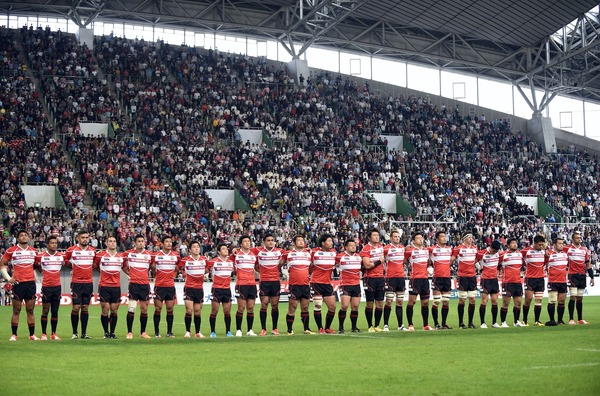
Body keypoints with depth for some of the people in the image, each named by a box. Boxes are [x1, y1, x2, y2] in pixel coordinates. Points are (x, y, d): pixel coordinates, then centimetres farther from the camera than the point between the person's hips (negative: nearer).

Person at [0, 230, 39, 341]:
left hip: (31, 283, 4)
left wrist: (36, 276, 14)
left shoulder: (33, 251, 13)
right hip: (18, 283, -4)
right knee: (16, 311, -2)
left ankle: (32, 335, 7)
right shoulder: (11, 250, 0)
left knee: (30, 310, 5)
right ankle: (14, 335, 1)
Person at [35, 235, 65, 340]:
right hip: (46, 287, -3)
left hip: (57, 287, 3)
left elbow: (65, 264, 23)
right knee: (45, 311, -1)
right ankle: (44, 334, 5)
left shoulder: (61, 256, 6)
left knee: (55, 312, 4)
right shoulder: (41, 256, -1)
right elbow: (36, 266, 12)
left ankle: (54, 334, 9)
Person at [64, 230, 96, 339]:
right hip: (76, 283, -3)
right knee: (76, 307, -6)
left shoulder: (92, 251, 10)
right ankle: (75, 333, 2)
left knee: (85, 308, 5)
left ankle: (84, 333, 10)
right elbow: (65, 262, 9)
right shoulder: (71, 250, -2)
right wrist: (74, 267, 6)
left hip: (89, 283, 3)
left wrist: (89, 268, 13)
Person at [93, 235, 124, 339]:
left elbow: (124, 268, 23)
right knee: (105, 310, -4)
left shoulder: (121, 257, 10)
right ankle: (106, 332, 5)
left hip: (116, 286, 3)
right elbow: (94, 267, 10)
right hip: (104, 286, -3)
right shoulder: (100, 255, 0)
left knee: (114, 310, 3)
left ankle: (112, 332, 11)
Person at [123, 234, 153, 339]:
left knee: (144, 309, 5)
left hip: (145, 284, 2)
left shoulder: (149, 254, 7)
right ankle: (129, 332, -3)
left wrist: (147, 274, 12)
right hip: (134, 283, -2)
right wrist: (129, 272, 5)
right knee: (131, 308, -9)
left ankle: (143, 332, 14)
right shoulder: (128, 253, 1)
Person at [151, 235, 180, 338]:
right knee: (158, 309, -1)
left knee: (170, 309, 3)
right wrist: (156, 275, 4)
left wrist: (173, 276, 11)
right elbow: (152, 268, 10)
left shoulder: (175, 256, 6)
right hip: (159, 286, -3)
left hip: (171, 286, 3)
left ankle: (169, 331, 9)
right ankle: (157, 332, 5)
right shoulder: (156, 255, -2)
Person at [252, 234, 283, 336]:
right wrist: (259, 270, 2)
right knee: (264, 304, -5)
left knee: (275, 305, 4)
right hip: (264, 281, -2)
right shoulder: (258, 251, -1)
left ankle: (275, 329, 10)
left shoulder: (279, 251, 6)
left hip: (276, 281, 2)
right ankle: (263, 329, -1)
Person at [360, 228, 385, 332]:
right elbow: (367, 265, -18)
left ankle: (377, 326, 11)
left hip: (380, 278, 6)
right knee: (370, 303, 0)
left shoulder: (381, 246, 11)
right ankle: (370, 326, 7)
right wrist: (379, 261, -10)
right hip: (370, 278, -6)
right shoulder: (366, 249, -10)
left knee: (380, 303, 4)